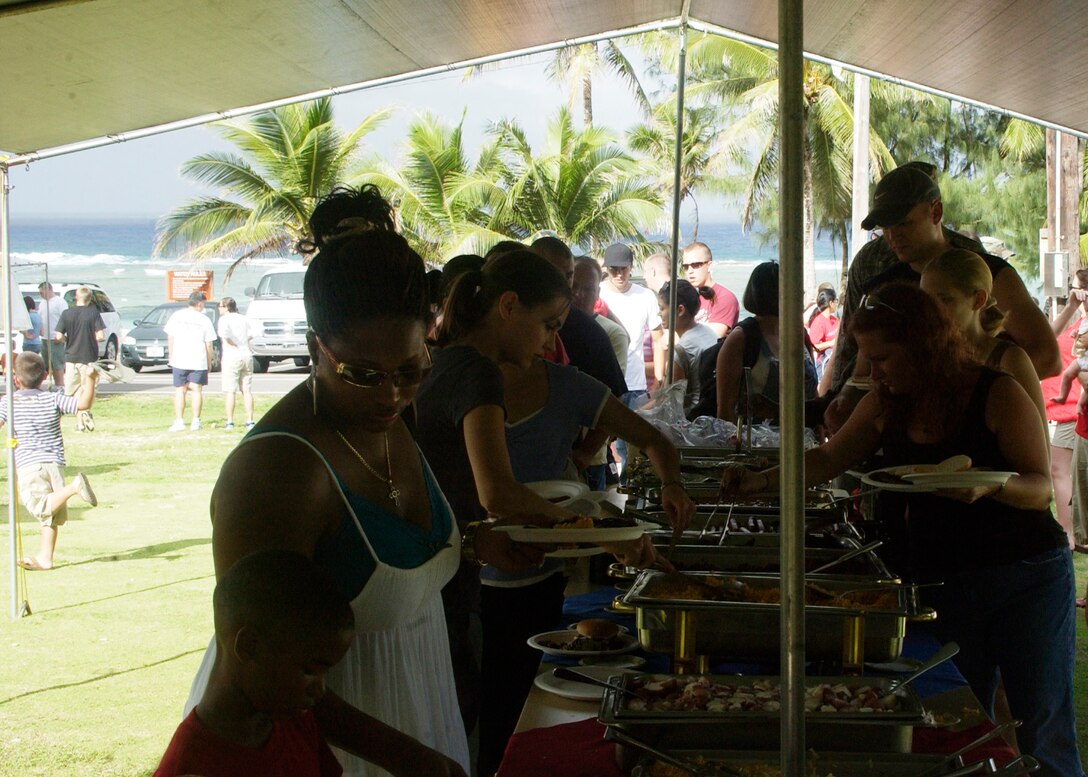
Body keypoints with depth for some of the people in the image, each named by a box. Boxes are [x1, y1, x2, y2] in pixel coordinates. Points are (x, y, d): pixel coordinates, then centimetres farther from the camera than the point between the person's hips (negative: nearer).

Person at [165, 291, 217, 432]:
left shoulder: (176, 316, 3)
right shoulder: (204, 320, -1)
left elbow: (170, 337, 4)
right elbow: (208, 344, -1)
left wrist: (170, 355, 14)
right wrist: (209, 362, 9)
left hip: (179, 360, 1)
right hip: (198, 361, -1)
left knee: (180, 390, 7)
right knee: (196, 390, 6)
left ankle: (179, 421, 3)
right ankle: (195, 421, 3)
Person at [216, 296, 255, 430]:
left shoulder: (224, 319, -5)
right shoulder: (243, 319, 14)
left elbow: (223, 332, -24)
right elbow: (251, 335, 14)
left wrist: (231, 343, -12)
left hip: (231, 357, -6)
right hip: (247, 355, 6)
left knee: (230, 391, -2)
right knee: (247, 391, 8)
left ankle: (230, 422, -4)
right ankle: (250, 421, 7)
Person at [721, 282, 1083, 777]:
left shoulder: (998, 394, -10)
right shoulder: (885, 405, 5)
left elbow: (1041, 487, -12)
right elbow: (829, 459, 14)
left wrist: (990, 484, -31)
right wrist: (762, 481, 1)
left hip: (1029, 577, -5)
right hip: (942, 584, 5)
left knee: (1043, 732, -2)